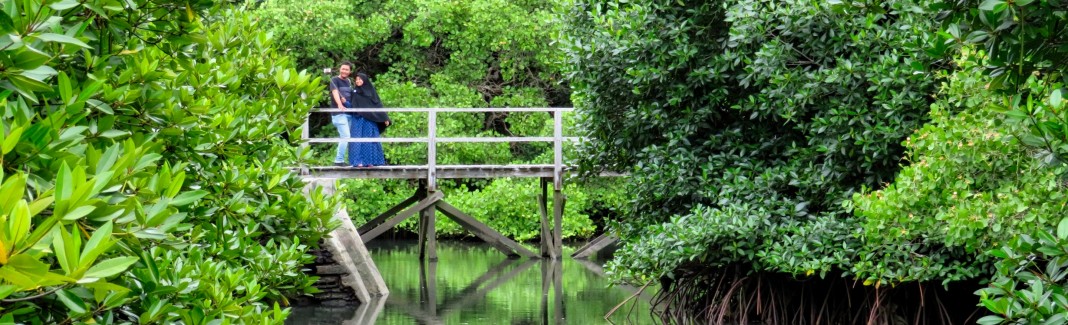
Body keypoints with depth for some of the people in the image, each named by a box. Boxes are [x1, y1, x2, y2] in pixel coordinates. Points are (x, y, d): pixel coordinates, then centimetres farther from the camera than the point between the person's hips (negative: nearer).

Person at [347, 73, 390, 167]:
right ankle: (358, 161, -7)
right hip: (358, 119, 0)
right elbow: (351, 104, 5)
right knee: (358, 140, -6)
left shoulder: (371, 90, 8)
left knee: (370, 140, 0)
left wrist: (385, 118, 1)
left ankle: (370, 161, 4)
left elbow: (378, 104, 6)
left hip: (370, 119, 0)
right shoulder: (354, 91, 10)